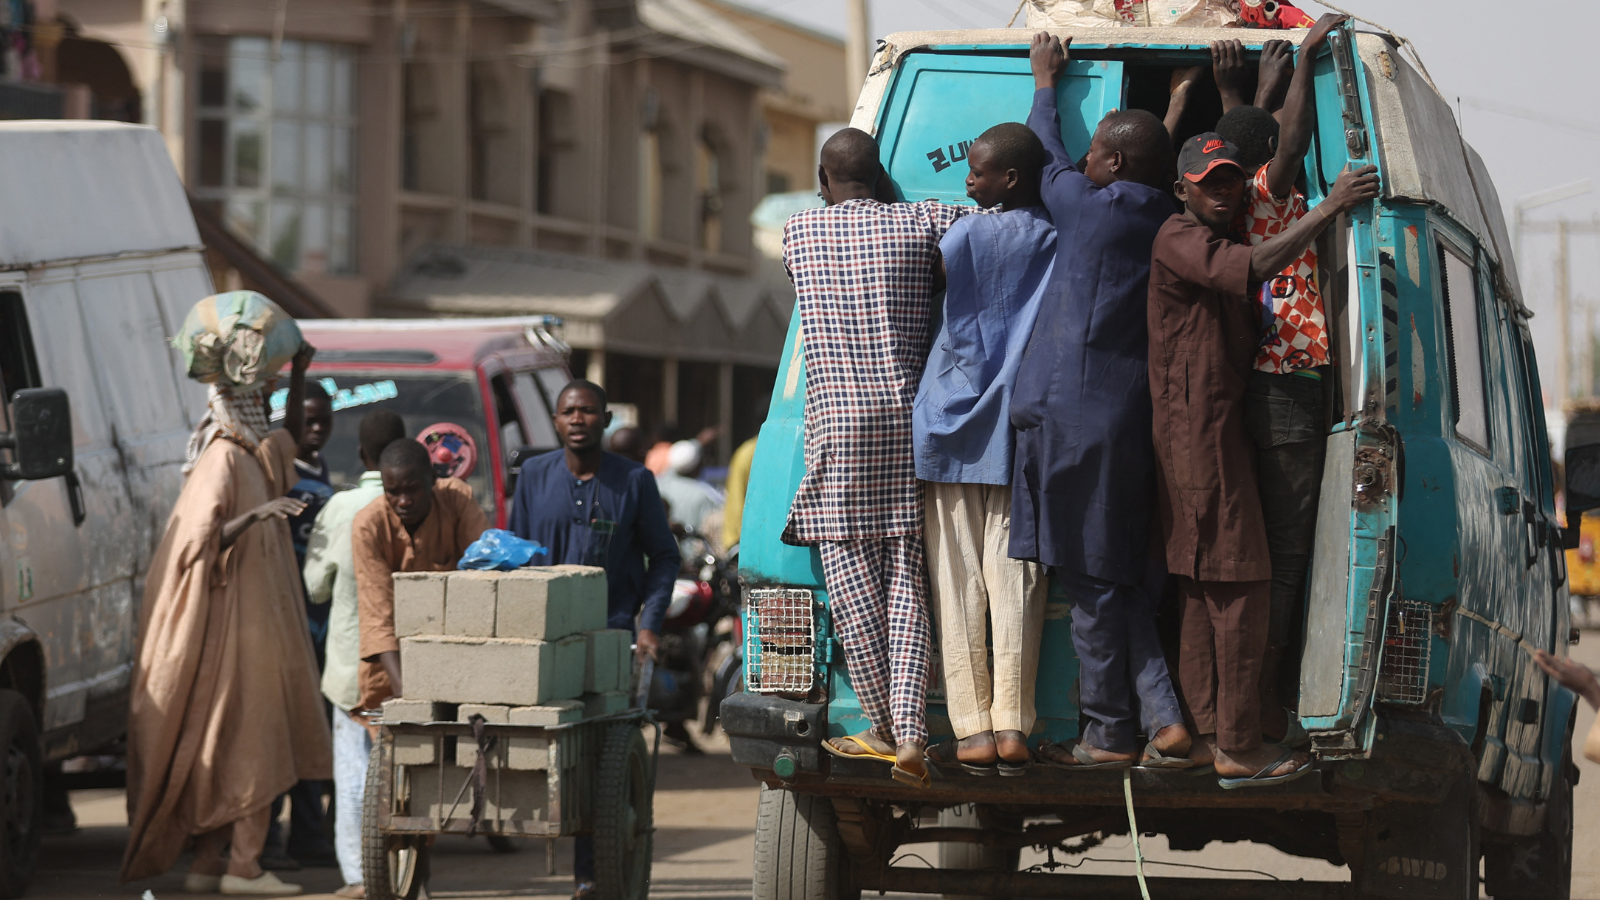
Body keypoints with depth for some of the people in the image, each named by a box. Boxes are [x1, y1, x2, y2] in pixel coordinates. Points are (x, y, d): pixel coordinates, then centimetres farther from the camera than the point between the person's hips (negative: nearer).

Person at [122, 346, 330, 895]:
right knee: (253, 741, -10)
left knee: (223, 745, 8)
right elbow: (202, 541, -20)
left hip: (255, 620, 10)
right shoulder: (222, 460, -13)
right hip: (234, 622, -10)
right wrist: (255, 515, -32)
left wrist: (299, 374, 25)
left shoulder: (253, 456, 14)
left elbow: (291, 438, 36)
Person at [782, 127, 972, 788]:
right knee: (905, 577, 1)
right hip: (910, 416, 1)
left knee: (850, 573, 2)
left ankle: (882, 728, 0)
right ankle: (910, 730, -11)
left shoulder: (798, 231, 8)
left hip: (837, 420, -1)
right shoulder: (921, 221, 4)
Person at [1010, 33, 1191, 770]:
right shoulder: (1170, 227, 8)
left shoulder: (1089, 207, -4)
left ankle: (1110, 735, 2)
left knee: (1092, 580, -2)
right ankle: (1164, 718, 1)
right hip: (1132, 414, 7)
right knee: (1123, 580, 12)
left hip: (1076, 413, -7)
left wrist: (1045, 81, 29)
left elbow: (1047, 157, 14)